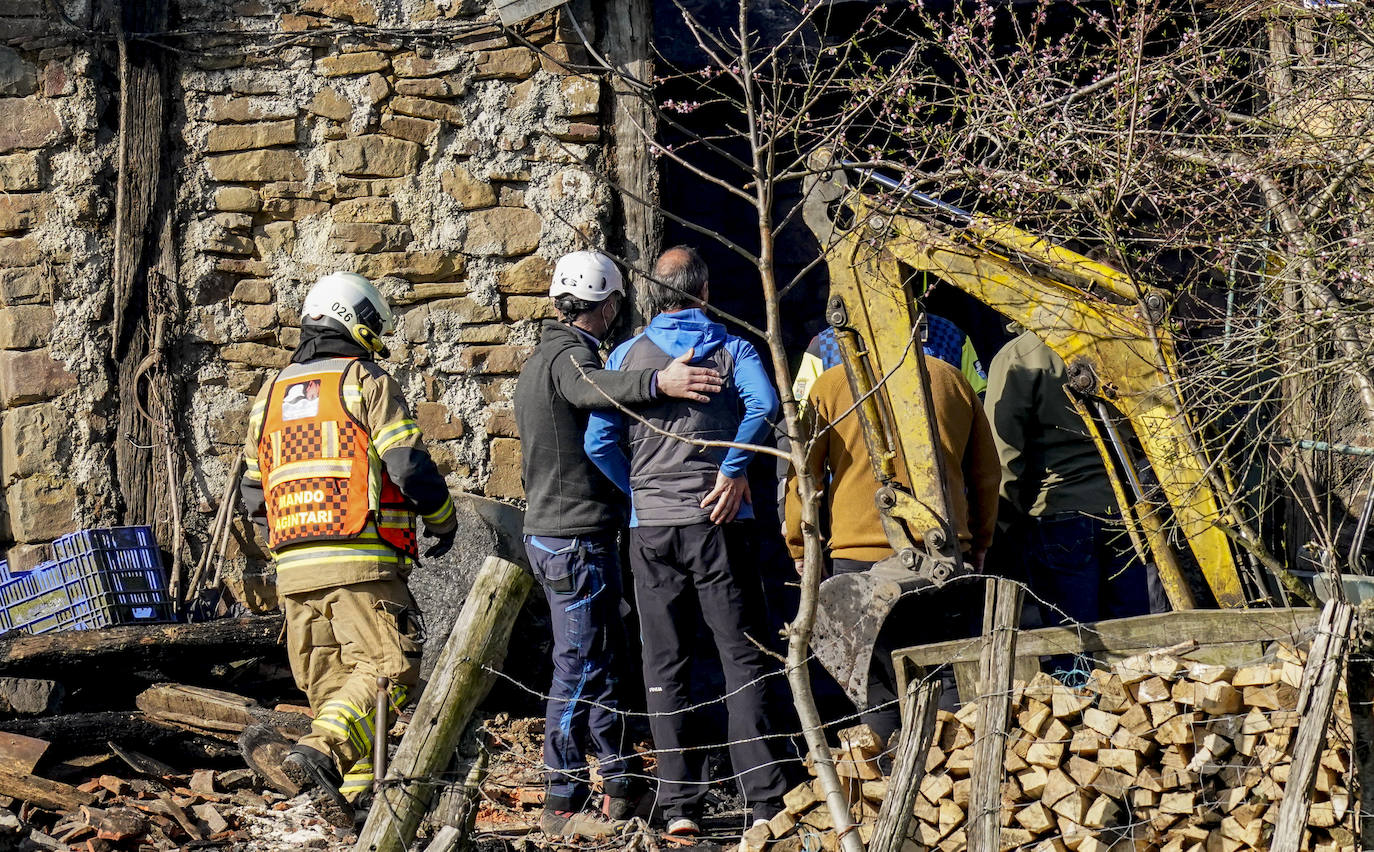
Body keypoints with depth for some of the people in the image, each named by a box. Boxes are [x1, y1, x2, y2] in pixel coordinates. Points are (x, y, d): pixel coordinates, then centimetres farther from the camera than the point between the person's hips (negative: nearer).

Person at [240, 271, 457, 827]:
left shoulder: (270, 395, 19)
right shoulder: (367, 381, 0)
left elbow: (254, 496, 21)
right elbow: (409, 467, -8)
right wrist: (443, 521, 9)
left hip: (293, 570, 6)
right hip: (362, 564, -6)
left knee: (329, 685, 11)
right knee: (388, 669, -8)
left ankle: (350, 789, 4)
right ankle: (322, 752, -28)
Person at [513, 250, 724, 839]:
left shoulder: (540, 359, 18)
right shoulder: (570, 356, -15)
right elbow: (593, 388, -39)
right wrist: (657, 382, -56)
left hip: (551, 531, 11)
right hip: (576, 537, -11)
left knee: (604, 656, 16)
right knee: (579, 669, -6)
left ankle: (620, 785, 22)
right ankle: (561, 806, -2)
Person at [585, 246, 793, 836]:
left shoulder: (627, 355, 7)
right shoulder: (732, 349, 3)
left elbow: (599, 442, -1)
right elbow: (763, 404, -18)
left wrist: (639, 492, 12)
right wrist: (733, 472, -10)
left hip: (650, 528, 1)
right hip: (717, 522, -1)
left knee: (664, 667, 7)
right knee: (742, 656, 2)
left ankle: (680, 806, 5)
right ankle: (765, 799, -2)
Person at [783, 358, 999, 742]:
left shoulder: (830, 385, 0)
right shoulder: (951, 379, 9)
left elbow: (803, 475, 2)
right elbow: (987, 473, 16)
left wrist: (800, 549, 14)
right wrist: (979, 545, 27)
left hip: (861, 556, -2)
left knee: (879, 697, 2)